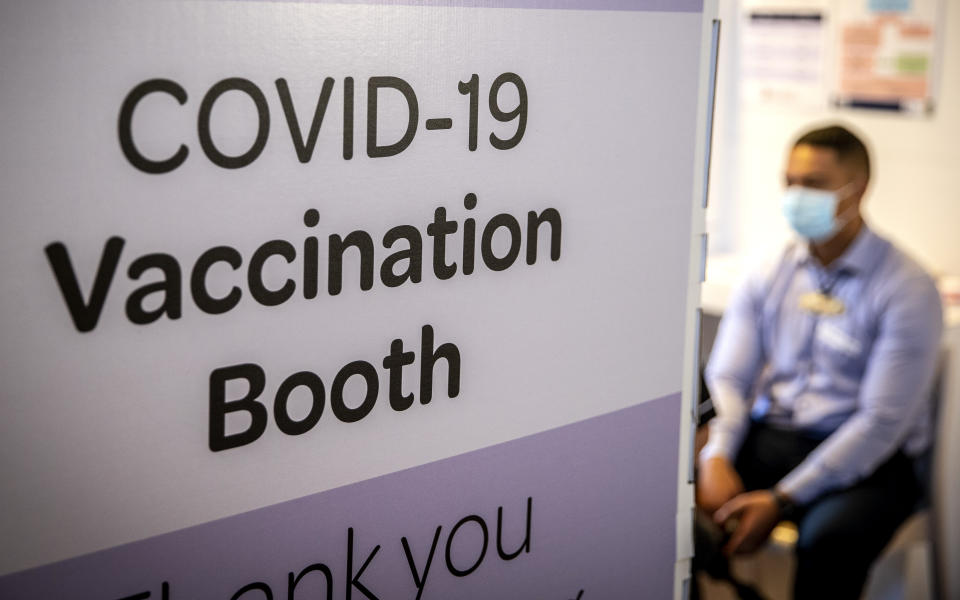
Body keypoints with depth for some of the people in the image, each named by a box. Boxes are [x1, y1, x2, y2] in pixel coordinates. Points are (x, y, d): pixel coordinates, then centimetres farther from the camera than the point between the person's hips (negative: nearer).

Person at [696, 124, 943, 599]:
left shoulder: (907, 290, -8)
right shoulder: (766, 277, 9)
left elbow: (882, 421, -14)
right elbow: (726, 377, 3)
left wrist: (782, 500, -20)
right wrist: (717, 457, -18)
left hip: (865, 458, -4)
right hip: (765, 438, 4)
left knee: (830, 537, -36)